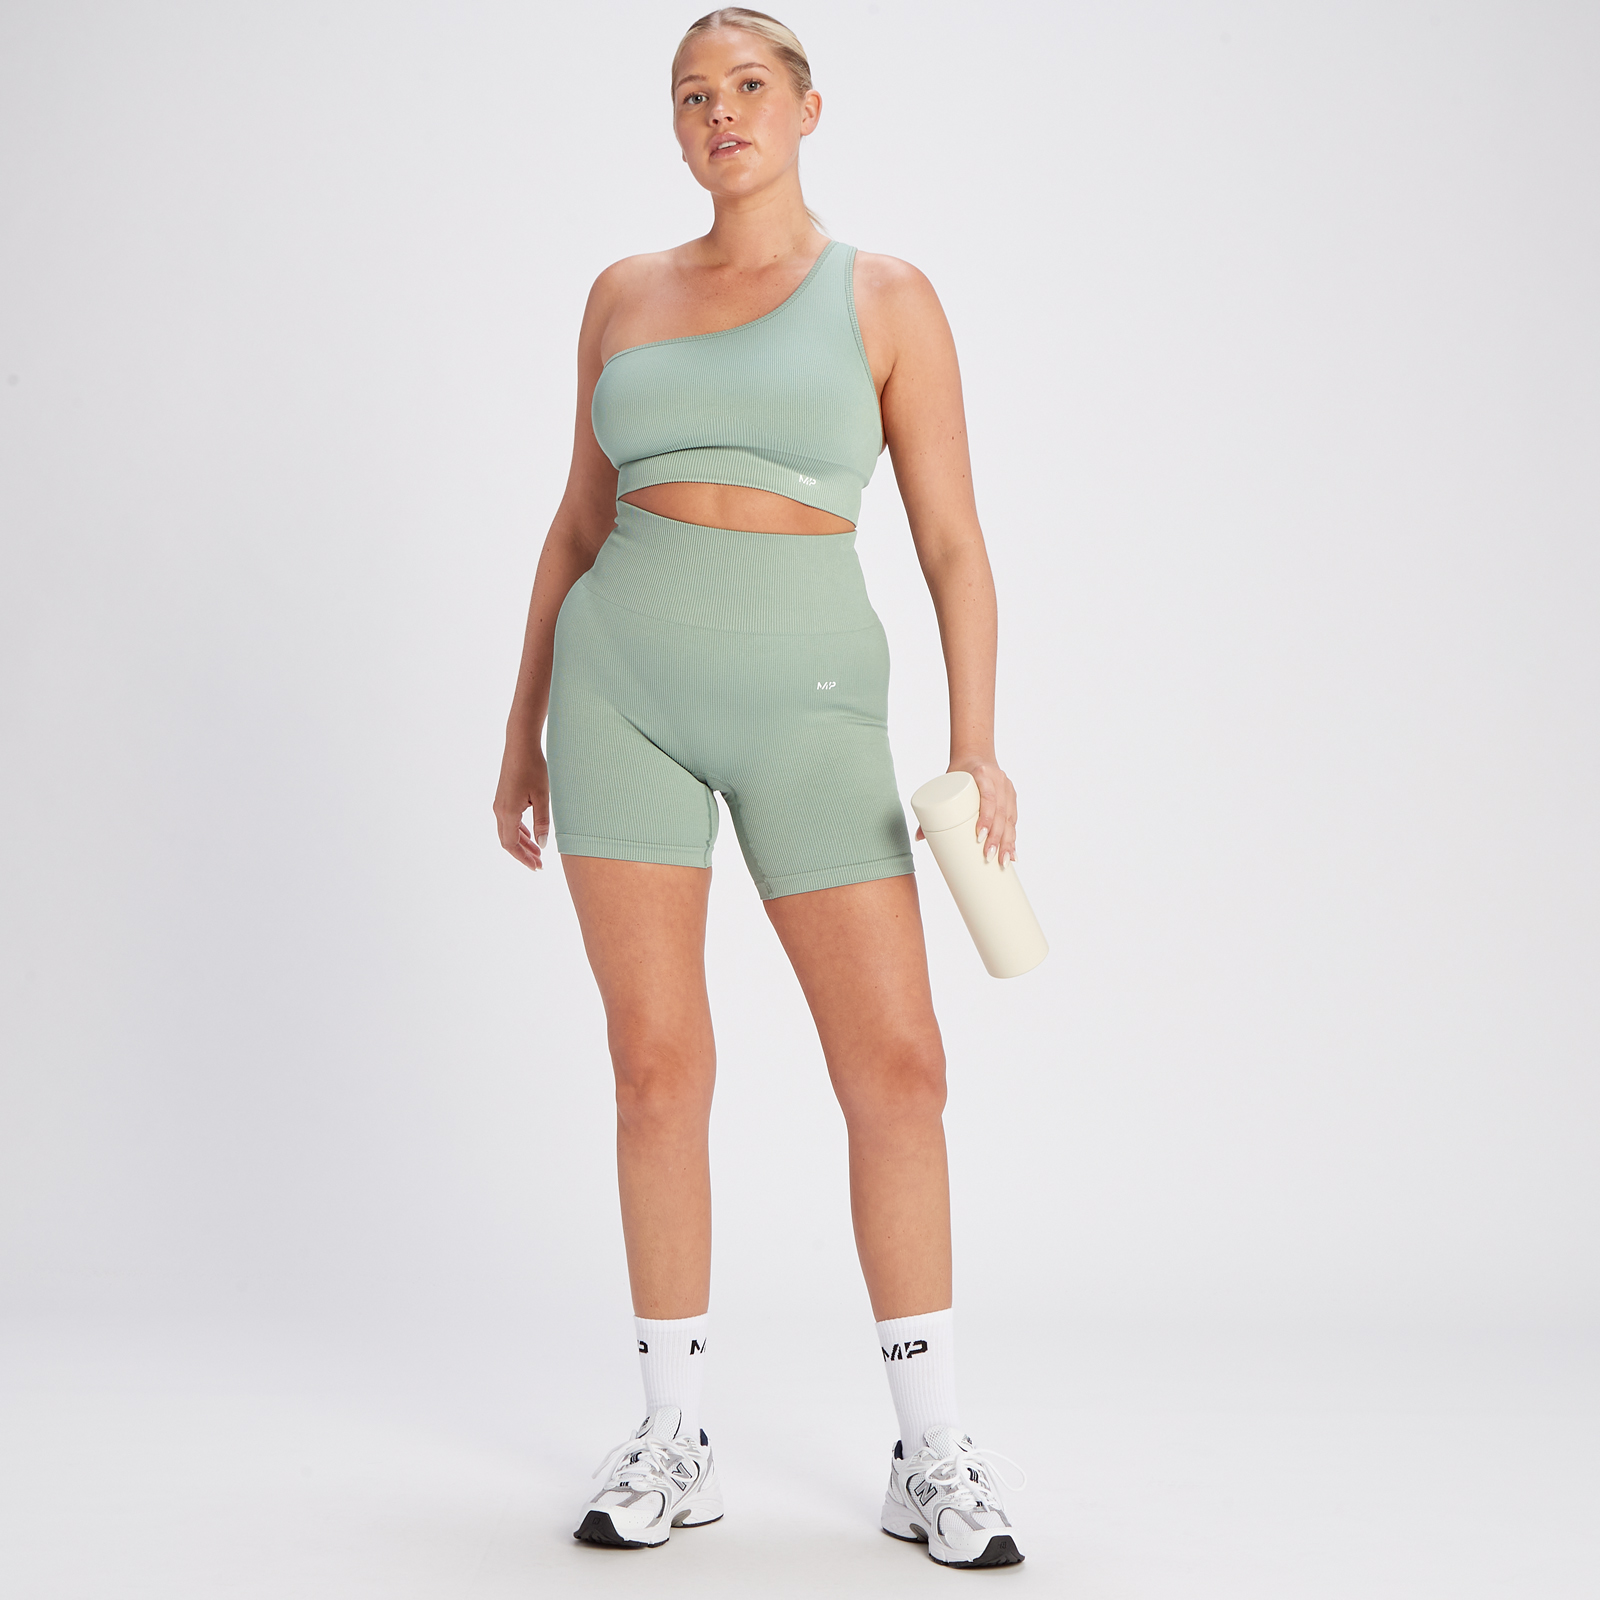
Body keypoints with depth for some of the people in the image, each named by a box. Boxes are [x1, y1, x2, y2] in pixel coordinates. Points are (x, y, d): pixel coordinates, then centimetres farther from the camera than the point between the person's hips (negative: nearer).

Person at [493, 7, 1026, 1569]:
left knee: (896, 1062, -7)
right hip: (626, 689, 2)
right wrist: (525, 725, 13)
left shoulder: (888, 299, 3)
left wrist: (976, 744, -11)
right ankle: (673, 1441, 12)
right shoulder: (625, 296, 11)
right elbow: (580, 522, 16)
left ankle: (934, 1454, 6)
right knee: (658, 1064, 0)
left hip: (806, 705, -2)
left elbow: (953, 540, -1)